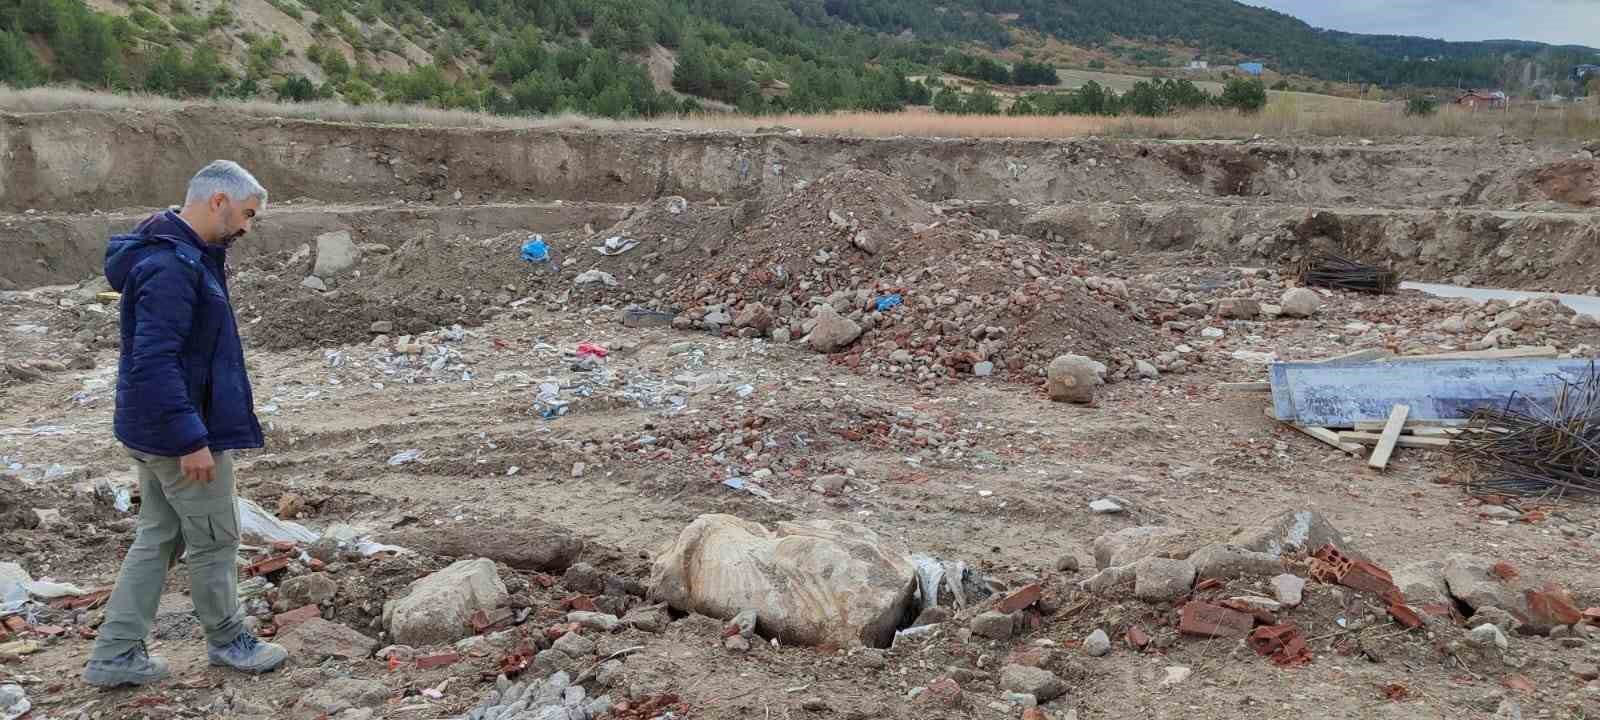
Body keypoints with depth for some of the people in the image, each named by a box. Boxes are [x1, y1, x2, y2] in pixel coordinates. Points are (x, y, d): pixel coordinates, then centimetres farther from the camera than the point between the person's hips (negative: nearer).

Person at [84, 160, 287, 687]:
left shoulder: (187, 255, 9)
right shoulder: (171, 267, -23)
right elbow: (154, 361, -27)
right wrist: (191, 440, -26)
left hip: (154, 431, 10)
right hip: (179, 433, -10)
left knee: (159, 539, 17)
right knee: (214, 540, 7)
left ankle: (116, 655, 24)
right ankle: (227, 641, 25)